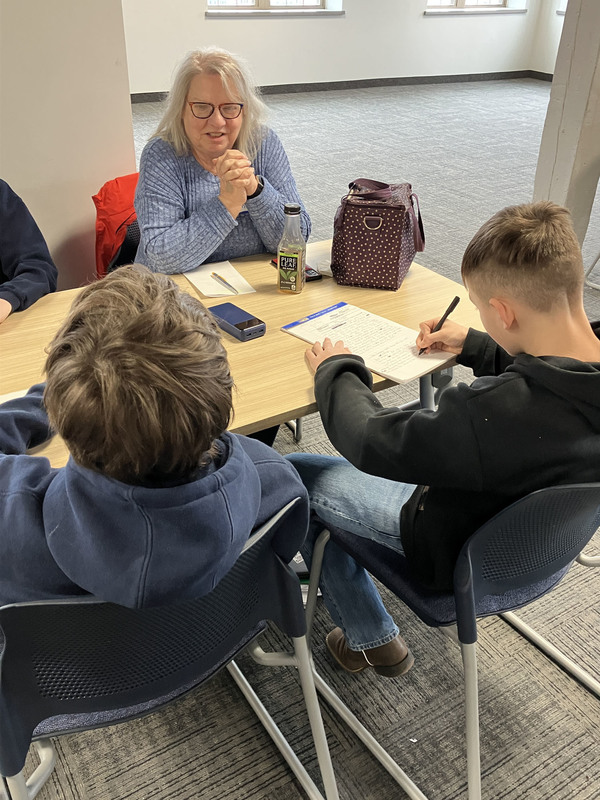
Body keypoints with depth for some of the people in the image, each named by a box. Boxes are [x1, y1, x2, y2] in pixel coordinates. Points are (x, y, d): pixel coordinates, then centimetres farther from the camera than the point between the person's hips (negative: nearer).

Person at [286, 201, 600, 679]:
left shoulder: (498, 409, -43)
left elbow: (370, 440, -28)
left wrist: (336, 370, -10)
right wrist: (472, 346, 10)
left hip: (460, 549, -7)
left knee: (291, 474, 2)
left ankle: (371, 639, 19)